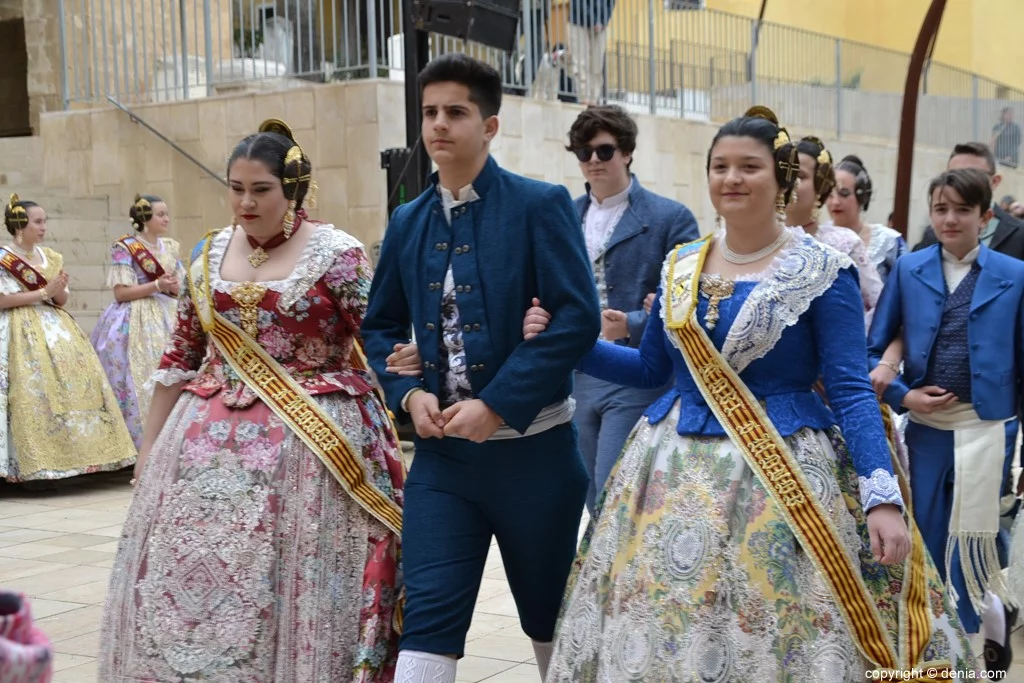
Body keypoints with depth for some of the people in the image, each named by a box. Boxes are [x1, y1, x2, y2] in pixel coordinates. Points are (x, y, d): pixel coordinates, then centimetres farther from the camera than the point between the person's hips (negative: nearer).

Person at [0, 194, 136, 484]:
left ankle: (69, 455, 1)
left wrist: (60, 291, -8)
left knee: (73, 374, -4)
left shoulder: (51, 257, 15)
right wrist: (44, 292, -15)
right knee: (33, 390, -16)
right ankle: (35, 464, -13)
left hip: (54, 328, 6)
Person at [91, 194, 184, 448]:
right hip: (135, 323, -6)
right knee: (138, 381, -10)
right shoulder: (125, 248, -5)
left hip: (167, 319, 6)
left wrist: (175, 286, -6)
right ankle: (137, 442, -4)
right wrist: (157, 286, -18)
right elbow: (120, 293, -11)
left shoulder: (170, 247, 13)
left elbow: (180, 286, 18)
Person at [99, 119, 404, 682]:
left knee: (290, 589, 0)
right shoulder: (211, 253, 9)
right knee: (191, 581, 6)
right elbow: (180, 355, 14)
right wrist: (148, 446, 14)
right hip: (211, 444, 5)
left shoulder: (337, 254, -5)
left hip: (308, 445, -4)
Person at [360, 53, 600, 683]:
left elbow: (578, 317, -15)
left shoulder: (541, 206, -7)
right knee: (427, 614, -2)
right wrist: (409, 394, -4)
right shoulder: (408, 222, 8)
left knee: (551, 612, 14)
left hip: (531, 447, -3)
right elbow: (382, 326, 15)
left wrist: (497, 405, -19)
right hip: (441, 449, 4)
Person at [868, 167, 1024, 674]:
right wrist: (901, 395, -10)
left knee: (968, 543, -2)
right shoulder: (909, 270, 1)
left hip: (982, 427, -2)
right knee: (927, 541, 8)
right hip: (923, 423, 2)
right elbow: (876, 348, 5)